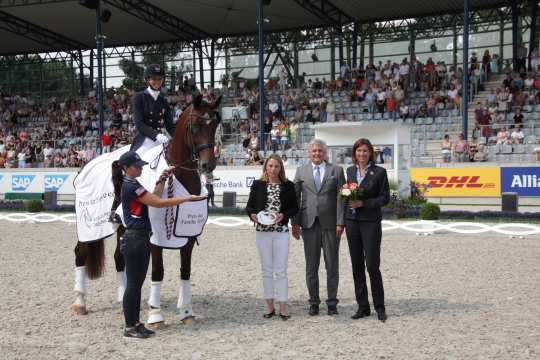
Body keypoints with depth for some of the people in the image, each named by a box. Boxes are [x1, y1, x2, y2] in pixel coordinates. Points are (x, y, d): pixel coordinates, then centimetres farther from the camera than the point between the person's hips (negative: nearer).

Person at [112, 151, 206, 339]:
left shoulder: (131, 185, 14)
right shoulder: (131, 186, -17)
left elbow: (154, 197, 17)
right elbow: (159, 203, -19)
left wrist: (162, 179, 11)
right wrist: (187, 198, -17)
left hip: (140, 239, 10)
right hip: (134, 240, -10)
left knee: (137, 283, 14)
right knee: (133, 283, -2)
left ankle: (135, 323, 22)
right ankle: (129, 327, 6)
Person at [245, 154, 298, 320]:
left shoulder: (288, 186, 2)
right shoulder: (258, 185, 4)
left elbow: (294, 208, 4)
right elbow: (249, 206, 7)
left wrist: (284, 215, -14)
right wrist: (252, 215, -14)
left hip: (281, 231, -1)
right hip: (262, 231, 1)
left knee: (281, 270, -1)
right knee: (267, 270, 8)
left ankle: (283, 308, 4)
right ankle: (270, 307, 16)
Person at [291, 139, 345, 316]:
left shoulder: (336, 170, 6)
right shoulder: (301, 171, 10)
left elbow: (341, 198, 0)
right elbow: (295, 197, 7)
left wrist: (340, 222, -7)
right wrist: (295, 223, 0)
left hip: (330, 224, -1)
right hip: (309, 223, 1)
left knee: (332, 265, 5)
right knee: (311, 266, 4)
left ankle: (332, 302, 15)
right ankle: (314, 302, 14)